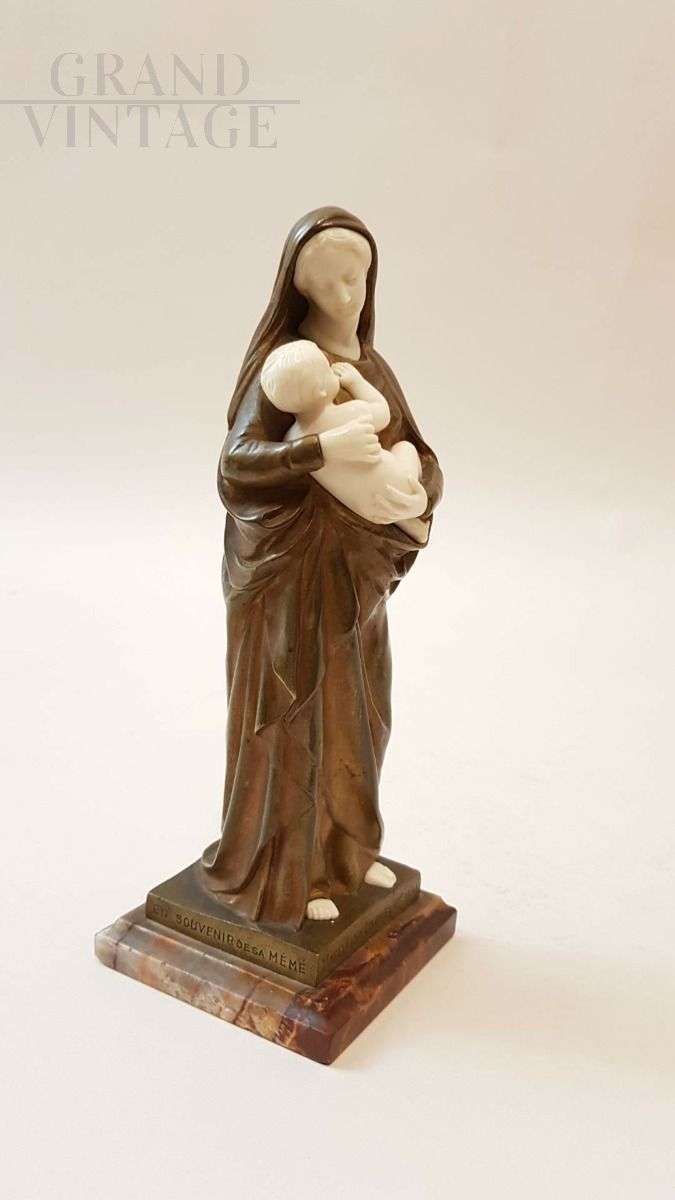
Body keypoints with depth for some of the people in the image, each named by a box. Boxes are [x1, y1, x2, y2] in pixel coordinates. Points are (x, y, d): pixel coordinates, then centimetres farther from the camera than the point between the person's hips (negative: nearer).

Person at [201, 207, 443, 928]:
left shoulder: (374, 369, 9)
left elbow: (422, 459, 5)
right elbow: (235, 467, -23)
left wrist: (419, 497, -19)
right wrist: (321, 449, -37)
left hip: (355, 574, 7)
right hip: (292, 575, -7)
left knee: (351, 717, 17)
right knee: (294, 723, 4)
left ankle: (343, 846, 37)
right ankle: (282, 870, 23)